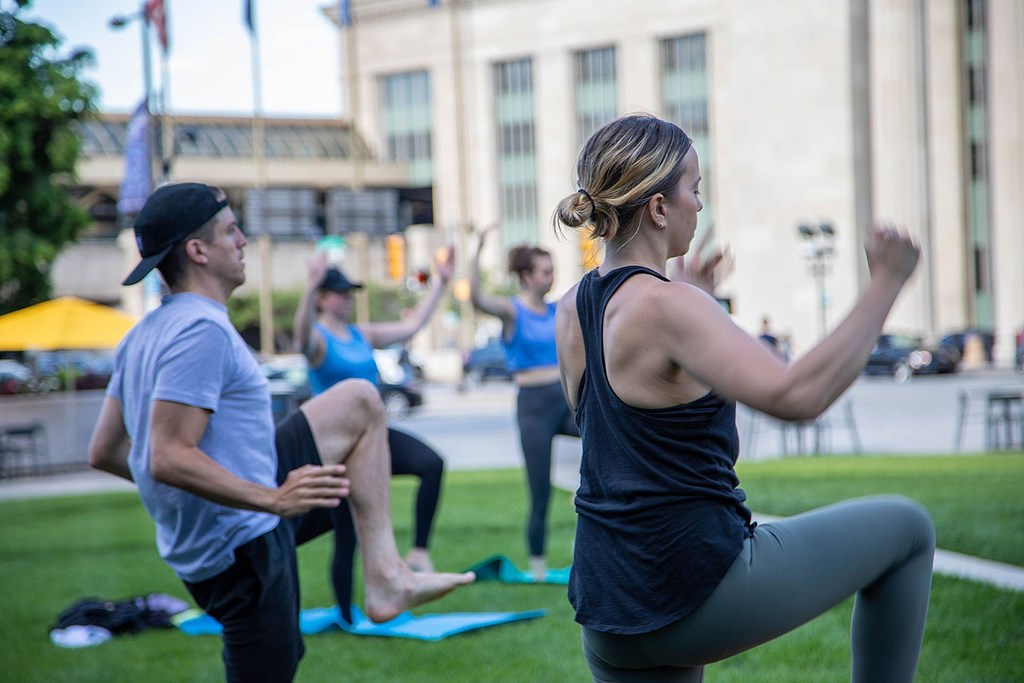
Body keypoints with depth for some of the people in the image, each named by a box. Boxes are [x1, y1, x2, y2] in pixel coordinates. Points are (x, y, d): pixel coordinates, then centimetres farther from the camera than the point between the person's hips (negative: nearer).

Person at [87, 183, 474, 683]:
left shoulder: (143, 336, 10)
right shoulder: (201, 330, -21)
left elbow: (103, 453, 14)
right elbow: (168, 460, -29)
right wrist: (274, 499, -29)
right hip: (242, 545, -10)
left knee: (359, 403, 17)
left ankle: (384, 577, 9)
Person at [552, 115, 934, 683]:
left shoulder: (571, 310, 6)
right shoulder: (663, 306, -19)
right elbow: (795, 394, -30)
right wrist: (884, 284, -21)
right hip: (698, 590, -8)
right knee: (905, 528, 12)